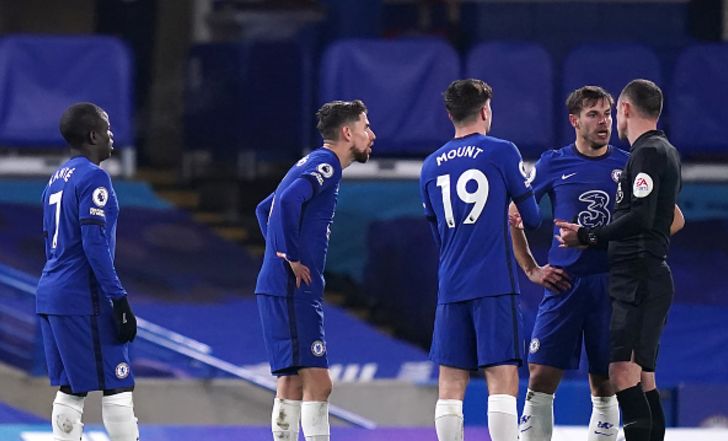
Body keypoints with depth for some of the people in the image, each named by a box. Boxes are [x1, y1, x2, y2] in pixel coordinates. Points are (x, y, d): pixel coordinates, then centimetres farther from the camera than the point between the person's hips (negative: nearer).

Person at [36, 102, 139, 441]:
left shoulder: (56, 179, 16)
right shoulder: (93, 178, -11)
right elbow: (95, 244, -18)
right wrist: (119, 299, -17)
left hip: (51, 298, 9)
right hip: (84, 301, -9)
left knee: (70, 389, 7)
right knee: (117, 387, -6)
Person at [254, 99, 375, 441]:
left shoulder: (314, 163, 20)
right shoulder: (326, 163, -10)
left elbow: (265, 209, 29)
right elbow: (288, 200, -27)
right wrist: (293, 258, -20)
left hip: (278, 287, 10)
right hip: (294, 289, -10)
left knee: (292, 382, 10)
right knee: (317, 382, -12)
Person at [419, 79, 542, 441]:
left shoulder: (431, 166, 12)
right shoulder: (502, 153, -1)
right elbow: (532, 218, 6)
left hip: (450, 287, 4)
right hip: (496, 286, -4)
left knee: (451, 383, 4)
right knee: (502, 380, -7)